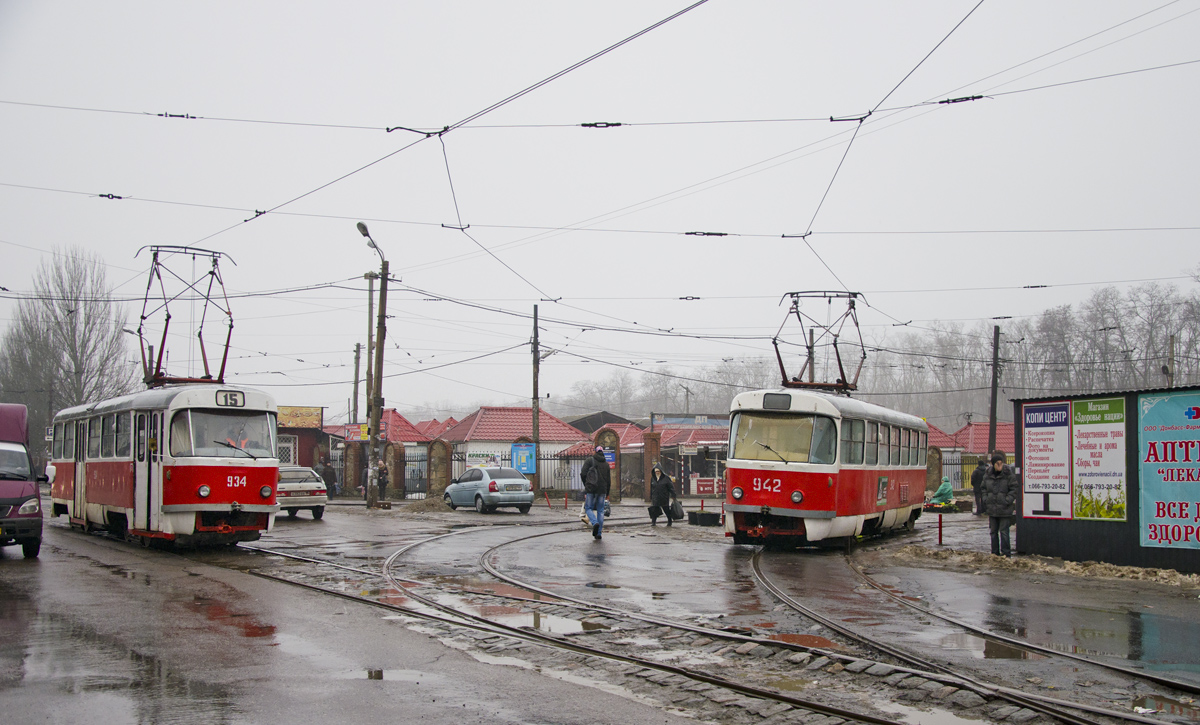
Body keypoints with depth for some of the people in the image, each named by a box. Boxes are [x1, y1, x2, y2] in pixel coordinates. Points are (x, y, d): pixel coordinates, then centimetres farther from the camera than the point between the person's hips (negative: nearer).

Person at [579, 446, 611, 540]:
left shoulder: (589, 461, -1)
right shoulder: (606, 464, 9)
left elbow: (583, 474, -9)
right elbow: (608, 480, 10)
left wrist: (586, 485, 9)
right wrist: (607, 493, 20)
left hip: (591, 489, -3)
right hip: (602, 490, 3)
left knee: (588, 508, 8)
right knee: (600, 510, 9)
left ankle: (595, 523, -20)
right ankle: (599, 533, 5)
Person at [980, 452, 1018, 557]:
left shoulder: (1008, 474, -6)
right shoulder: (988, 475, 5)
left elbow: (1014, 489, -5)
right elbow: (983, 488, 16)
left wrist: (1007, 501, -14)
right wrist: (985, 500, 4)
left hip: (1005, 509, -5)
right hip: (992, 508, 5)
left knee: (1004, 531, -5)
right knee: (993, 531, 11)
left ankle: (1006, 553, 2)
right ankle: (995, 553, 20)